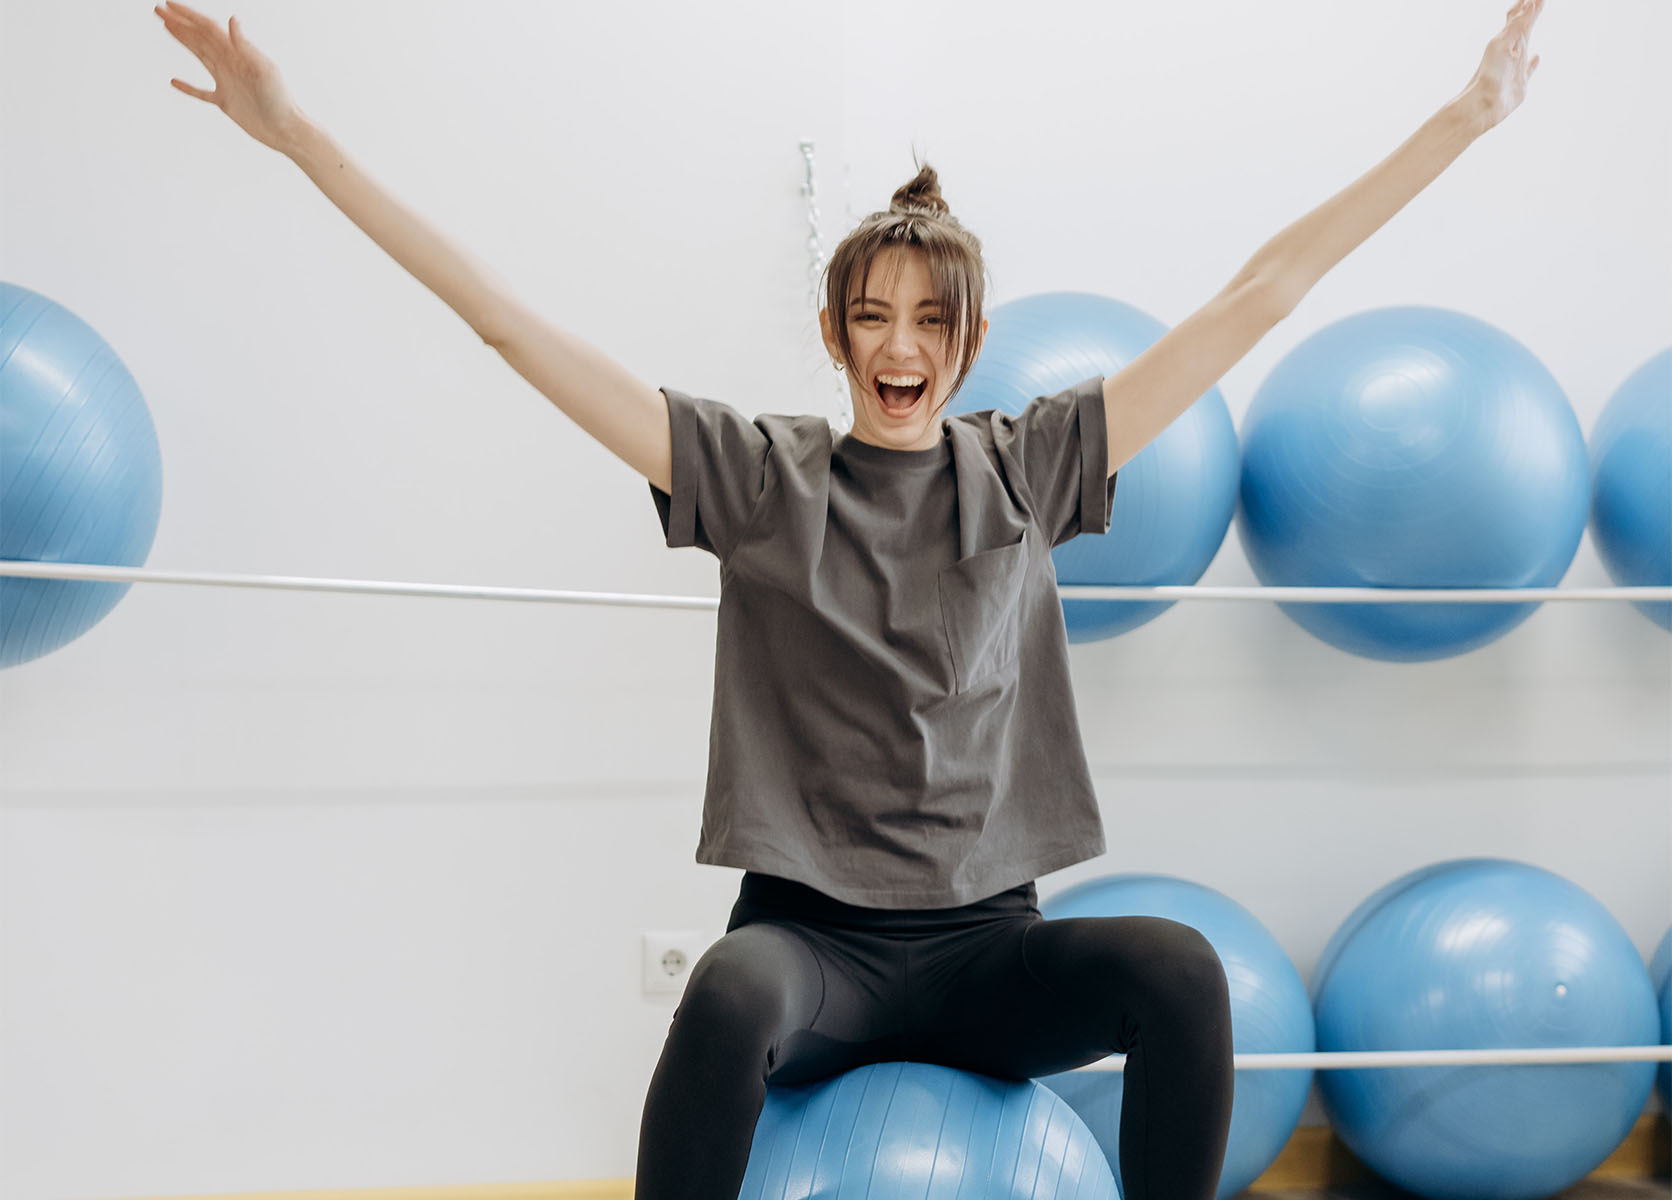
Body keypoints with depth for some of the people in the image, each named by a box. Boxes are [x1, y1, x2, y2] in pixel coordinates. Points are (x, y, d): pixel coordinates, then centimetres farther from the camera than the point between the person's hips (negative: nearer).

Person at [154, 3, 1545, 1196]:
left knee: (1179, 965, -28)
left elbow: (1259, 297, 8)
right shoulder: (756, 475, 3)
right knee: (734, 992, -35)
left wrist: (1467, 117, 9)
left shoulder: (1026, 470, 7)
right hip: (812, 932, -2)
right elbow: (511, 320, -1)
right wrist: (300, 137, -4)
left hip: (985, 942, 2)